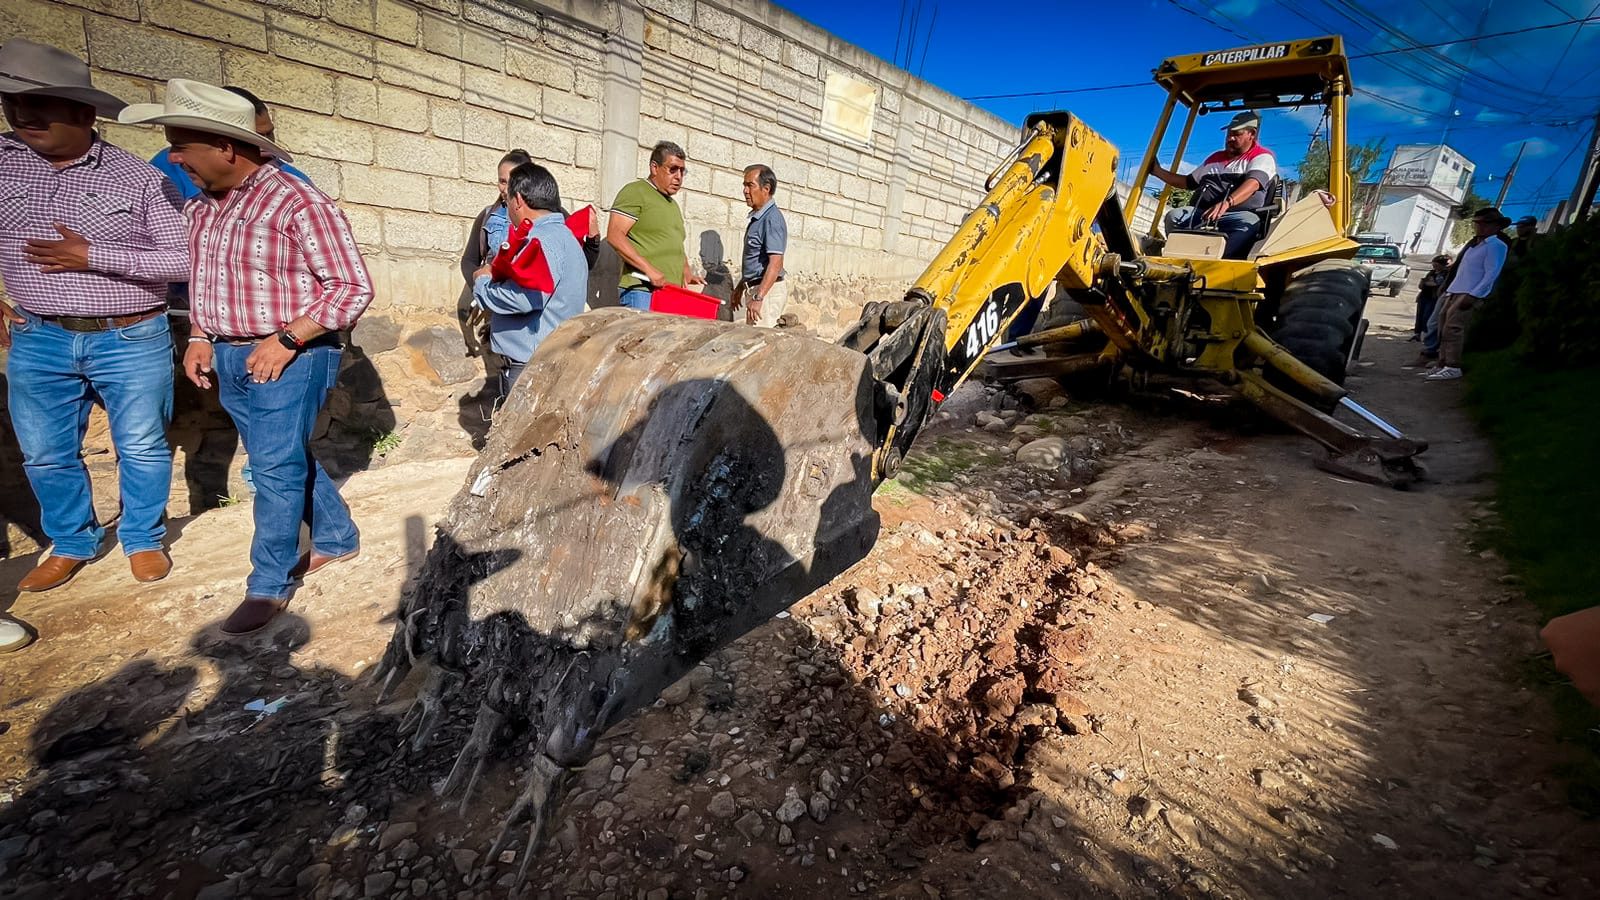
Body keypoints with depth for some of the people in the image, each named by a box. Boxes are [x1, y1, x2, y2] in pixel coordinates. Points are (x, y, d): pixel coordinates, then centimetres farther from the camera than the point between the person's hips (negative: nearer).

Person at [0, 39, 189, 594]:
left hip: (132, 341, -3)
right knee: (45, 455, 12)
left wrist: (93, 257, -17)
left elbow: (184, 260, -9)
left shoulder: (139, 179, -6)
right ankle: (71, 544, 31)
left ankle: (143, 539, 27)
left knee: (142, 449, 8)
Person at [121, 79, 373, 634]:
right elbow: (198, 278, 22)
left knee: (277, 469, -3)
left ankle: (269, 585, 9)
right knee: (286, 460, 15)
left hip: (289, 360, -8)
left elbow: (353, 287, -17)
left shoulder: (297, 202, -14)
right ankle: (336, 539, 32)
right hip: (229, 359, 8)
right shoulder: (200, 207, 11)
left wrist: (285, 341, -19)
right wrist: (199, 338, 6)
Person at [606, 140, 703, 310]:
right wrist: (649, 269, -19)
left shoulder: (673, 204, 27)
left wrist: (686, 272, 12)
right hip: (640, 291, -7)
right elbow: (614, 236, -11)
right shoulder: (635, 192, 1)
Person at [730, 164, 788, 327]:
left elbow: (776, 263, -24)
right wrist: (741, 287, 25)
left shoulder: (772, 218, -15)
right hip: (756, 289, 10)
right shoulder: (757, 217, 15)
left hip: (767, 290, -10)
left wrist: (758, 297, -28)